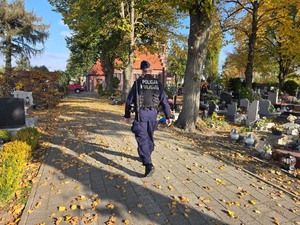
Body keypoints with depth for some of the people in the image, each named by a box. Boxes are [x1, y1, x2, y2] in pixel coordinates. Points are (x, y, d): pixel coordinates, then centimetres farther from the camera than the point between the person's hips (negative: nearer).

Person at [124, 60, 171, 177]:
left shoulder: (138, 82, -2)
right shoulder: (157, 83, 6)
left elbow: (129, 100, -1)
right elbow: (164, 100, 4)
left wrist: (127, 115, 9)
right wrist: (168, 116, 9)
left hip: (141, 113, -4)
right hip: (153, 113, 4)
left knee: (142, 138, -5)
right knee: (149, 136, 21)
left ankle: (148, 165, -17)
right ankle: (147, 157, 39)